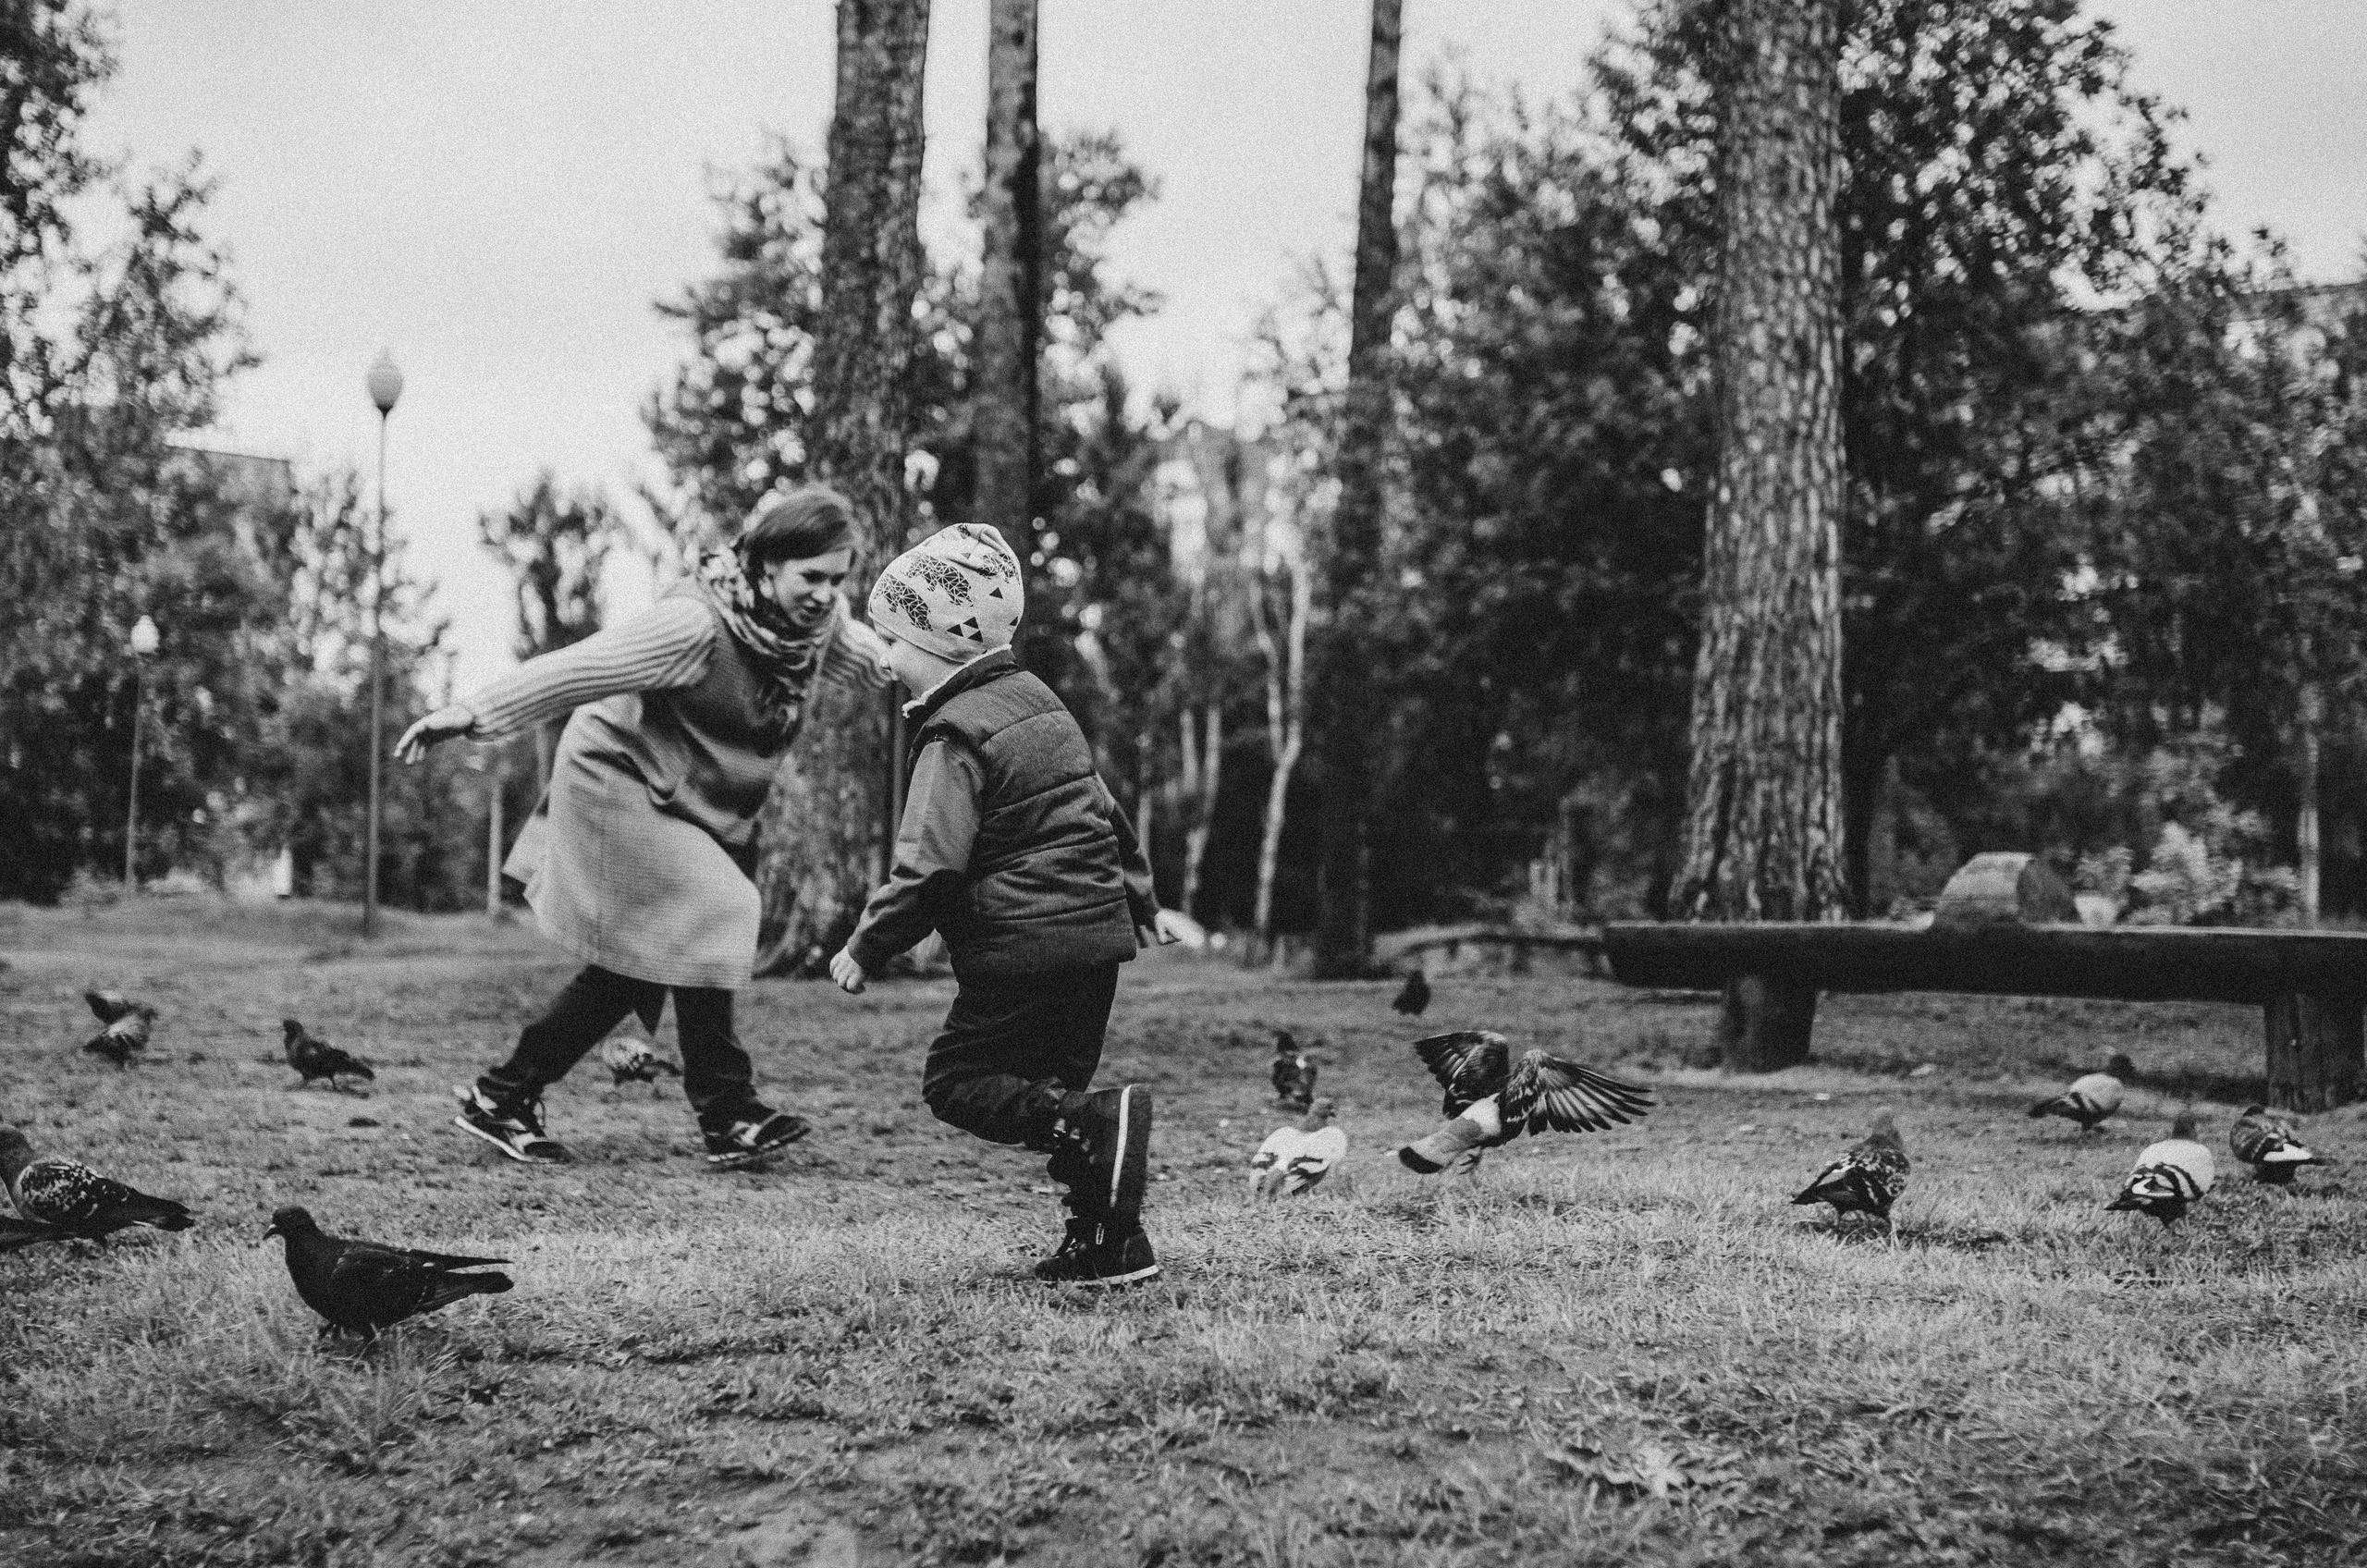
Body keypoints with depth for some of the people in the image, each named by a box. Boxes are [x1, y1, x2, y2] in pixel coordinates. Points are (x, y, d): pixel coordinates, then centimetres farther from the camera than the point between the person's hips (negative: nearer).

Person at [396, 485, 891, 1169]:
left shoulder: (823, 620, -7)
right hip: (621, 784, -8)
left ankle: (503, 1097, 17)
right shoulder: (695, 623, -29)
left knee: (637, 967, 7)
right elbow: (576, 668, -32)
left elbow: (874, 659, 16)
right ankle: (729, 1115, -10)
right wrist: (473, 713, -36)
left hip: (702, 808, 8)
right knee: (704, 922, -20)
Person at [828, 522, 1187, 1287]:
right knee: (1054, 1089, 17)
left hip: (1025, 951, -9)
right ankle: (1111, 1242, 14)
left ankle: (1096, 1119, -20)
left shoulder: (952, 737, -13)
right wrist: (1143, 901, 33)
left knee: (955, 1081, 0)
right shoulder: (1037, 701, 15)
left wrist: (866, 946, -10)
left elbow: (929, 866, -20)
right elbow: (1105, 810, 24)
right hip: (1098, 937, 9)